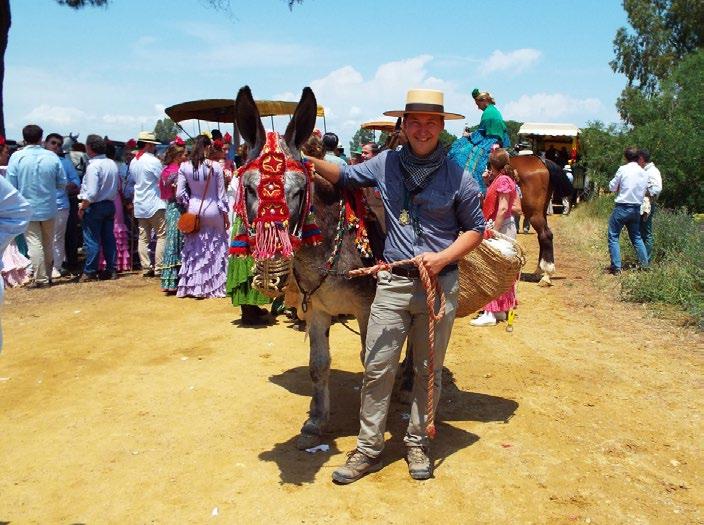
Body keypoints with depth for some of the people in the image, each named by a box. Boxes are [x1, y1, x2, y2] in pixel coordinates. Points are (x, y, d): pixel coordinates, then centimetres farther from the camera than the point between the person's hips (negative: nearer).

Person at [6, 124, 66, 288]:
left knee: (34, 243, 2)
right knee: (48, 243, 14)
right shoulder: (52, 157, -7)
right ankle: (48, 275, 24)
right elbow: (62, 183, -1)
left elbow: (11, 185, -9)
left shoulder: (16, 157, -12)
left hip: (28, 208, -2)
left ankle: (40, 279, 3)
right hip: (48, 208, 2)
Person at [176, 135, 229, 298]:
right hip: (213, 211, -2)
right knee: (216, 248, 11)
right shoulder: (215, 167, -10)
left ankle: (192, 286, 17)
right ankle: (215, 286, 15)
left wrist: (188, 204, 14)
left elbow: (180, 194, -4)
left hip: (193, 210, 2)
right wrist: (225, 214, 4)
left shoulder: (184, 166, -5)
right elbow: (221, 194, -5)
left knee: (193, 249, 13)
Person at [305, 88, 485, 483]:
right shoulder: (386, 164, 3)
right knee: (377, 368, 5)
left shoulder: (457, 177, -4)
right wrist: (310, 161, 2)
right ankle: (369, 449, 19)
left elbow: (476, 229, 3)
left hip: (440, 284, -1)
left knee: (429, 370, 12)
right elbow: (345, 176, 18)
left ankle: (418, 443, 30)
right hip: (393, 283, 2)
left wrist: (444, 257, -13)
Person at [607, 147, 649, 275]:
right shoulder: (644, 173, 5)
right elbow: (644, 191, 12)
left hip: (622, 207, -5)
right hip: (636, 208, 5)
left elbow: (612, 187, -3)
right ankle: (645, 264, 19)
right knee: (636, 237, 19)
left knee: (613, 237, 2)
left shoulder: (623, 169, -10)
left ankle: (616, 267, -3)